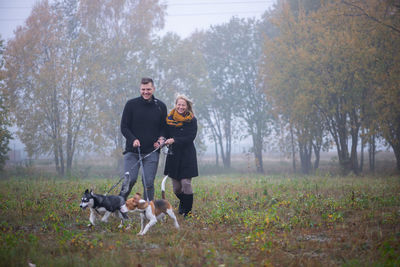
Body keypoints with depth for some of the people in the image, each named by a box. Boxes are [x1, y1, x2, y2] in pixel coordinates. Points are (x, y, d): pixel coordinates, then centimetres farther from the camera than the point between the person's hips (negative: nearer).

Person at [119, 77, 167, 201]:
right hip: (132, 151, -1)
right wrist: (133, 139, -15)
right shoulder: (131, 104, 2)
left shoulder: (161, 106, 8)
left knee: (149, 182, -2)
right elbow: (124, 127, 2)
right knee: (130, 179, -11)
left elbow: (164, 127, 17)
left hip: (152, 151, 1)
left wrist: (161, 139, -4)